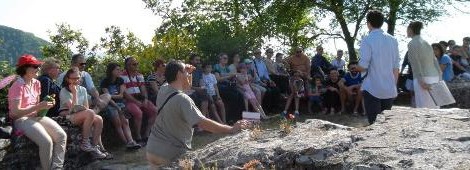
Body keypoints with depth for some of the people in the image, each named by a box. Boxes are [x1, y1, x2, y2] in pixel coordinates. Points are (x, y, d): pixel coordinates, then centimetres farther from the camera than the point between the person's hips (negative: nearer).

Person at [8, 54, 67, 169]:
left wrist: (44, 106, -4)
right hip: (21, 119, -7)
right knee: (46, 141, -29)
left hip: (36, 116, 7)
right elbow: (15, 112, -21)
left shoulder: (36, 83, 7)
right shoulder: (17, 86, -16)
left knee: (62, 136, -15)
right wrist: (38, 107, -24)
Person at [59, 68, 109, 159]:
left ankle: (96, 146, -18)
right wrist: (74, 92, -15)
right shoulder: (64, 91, -4)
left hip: (81, 116, 6)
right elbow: (72, 107, -17)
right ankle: (85, 142, -23)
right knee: (90, 113, -32)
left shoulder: (82, 89, 15)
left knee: (99, 119, -22)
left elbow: (86, 107, 11)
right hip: (66, 116, -6)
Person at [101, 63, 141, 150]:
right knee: (118, 122, -25)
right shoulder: (105, 82, 0)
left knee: (125, 122, -21)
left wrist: (111, 96, -6)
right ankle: (128, 142, -29)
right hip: (110, 105, -3)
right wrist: (117, 107, -18)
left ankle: (130, 141, -36)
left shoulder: (120, 80, 14)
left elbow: (121, 95, 8)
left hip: (120, 103, 3)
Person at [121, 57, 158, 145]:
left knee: (155, 111, -13)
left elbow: (143, 89, 12)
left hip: (141, 99, 7)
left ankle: (146, 135, -7)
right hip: (130, 101, -7)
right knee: (138, 113, -33)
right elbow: (124, 93, -12)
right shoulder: (123, 76, -5)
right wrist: (137, 102, -17)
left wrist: (145, 99, -8)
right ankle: (138, 138, -16)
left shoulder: (140, 75, 17)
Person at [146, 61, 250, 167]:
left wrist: (187, 73, 10)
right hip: (171, 156, -8)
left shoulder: (162, 90, 1)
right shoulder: (182, 99, -23)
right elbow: (203, 123, -32)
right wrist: (232, 129, -27)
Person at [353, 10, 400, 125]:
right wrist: (394, 86, 18)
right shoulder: (392, 40, 7)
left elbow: (363, 66, -13)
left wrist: (355, 68, 9)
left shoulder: (367, 40, -8)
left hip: (372, 89, -5)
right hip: (390, 90, 5)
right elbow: (396, 67, 8)